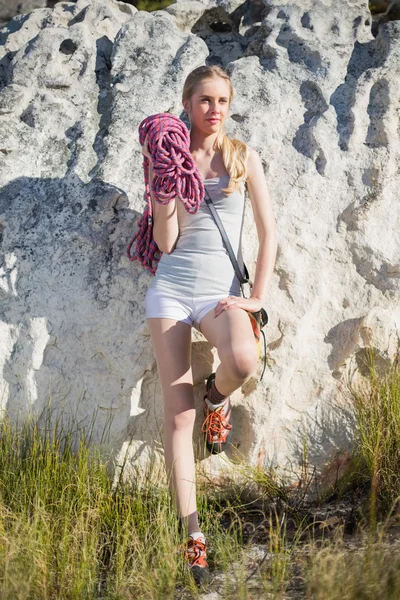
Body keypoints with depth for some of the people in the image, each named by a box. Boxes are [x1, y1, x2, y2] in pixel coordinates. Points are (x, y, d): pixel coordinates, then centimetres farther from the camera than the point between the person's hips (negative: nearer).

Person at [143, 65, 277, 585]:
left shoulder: (243, 158, 5)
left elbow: (268, 232, 3)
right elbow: (166, 242, 0)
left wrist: (257, 297, -5)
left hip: (220, 290, -1)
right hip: (171, 289, 1)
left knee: (242, 361, -36)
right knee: (177, 415, -5)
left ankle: (217, 396, 3)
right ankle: (193, 535, 3)